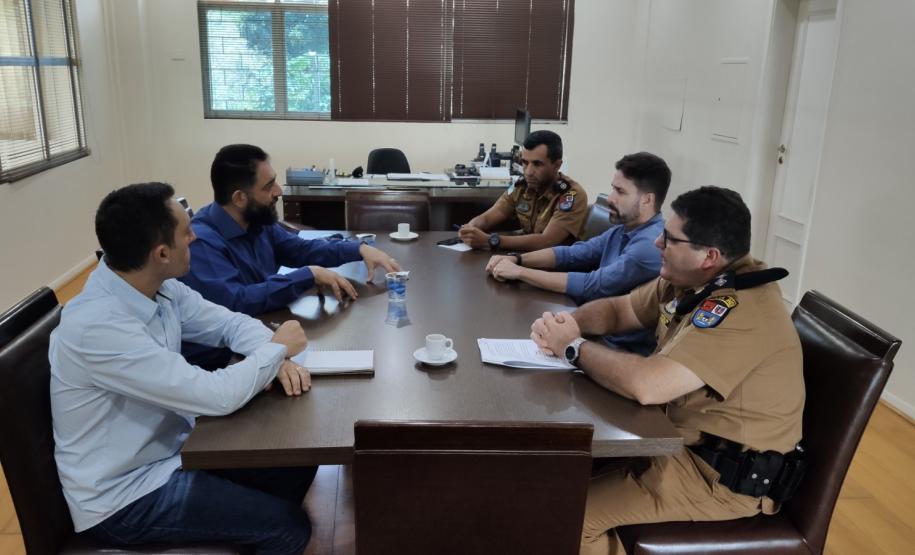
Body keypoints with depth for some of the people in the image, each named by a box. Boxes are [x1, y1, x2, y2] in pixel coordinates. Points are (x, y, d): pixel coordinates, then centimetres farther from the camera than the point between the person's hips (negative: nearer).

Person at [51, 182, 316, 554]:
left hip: (171, 449, 8)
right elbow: (218, 397, -32)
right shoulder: (99, 327, -31)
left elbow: (229, 322, 6)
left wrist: (276, 358, -14)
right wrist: (276, 348, -16)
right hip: (123, 495, -8)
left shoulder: (161, 288, -6)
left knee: (298, 465, 6)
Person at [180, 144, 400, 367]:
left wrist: (360, 249, 3)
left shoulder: (258, 222, 3)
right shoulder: (201, 242, -22)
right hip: (221, 361, -7)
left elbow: (301, 249, 17)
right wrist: (310, 275, -25)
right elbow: (236, 303, -32)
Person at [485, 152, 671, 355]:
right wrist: (517, 259, -7)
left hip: (623, 351, -7)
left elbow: (591, 286, -26)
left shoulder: (651, 244, -24)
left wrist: (519, 272, -21)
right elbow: (571, 254, 8)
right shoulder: (623, 229, 6)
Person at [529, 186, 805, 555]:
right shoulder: (690, 279, 1)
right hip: (684, 437, 9)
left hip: (724, 476, -9)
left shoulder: (740, 310, -29)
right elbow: (617, 308, 12)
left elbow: (646, 385, -38)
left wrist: (574, 347, -21)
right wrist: (568, 323, -10)